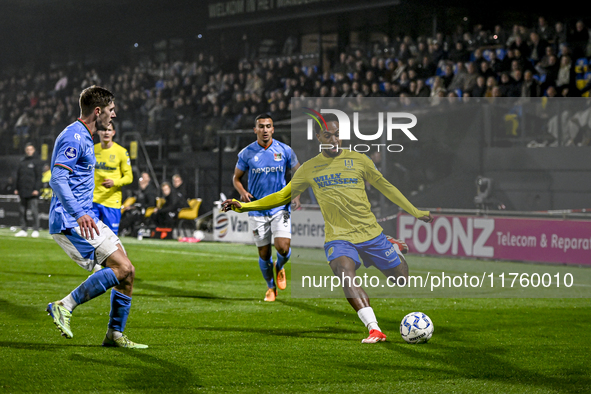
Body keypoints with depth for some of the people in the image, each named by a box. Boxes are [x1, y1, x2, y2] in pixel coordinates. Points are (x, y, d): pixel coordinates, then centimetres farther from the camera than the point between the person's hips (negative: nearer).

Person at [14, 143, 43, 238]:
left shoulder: (36, 162, 1)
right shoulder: (22, 162, 16)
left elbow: (39, 177, -4)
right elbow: (18, 176, 19)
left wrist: (36, 189, -12)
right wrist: (17, 188, 12)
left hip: (32, 192, -6)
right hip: (23, 191, 6)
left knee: (34, 211, -7)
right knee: (22, 211, 6)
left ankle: (36, 230, -4)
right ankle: (23, 230, 11)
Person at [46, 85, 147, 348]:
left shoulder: (84, 137, 20)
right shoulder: (74, 137, -13)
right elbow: (58, 179, -23)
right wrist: (79, 214, -33)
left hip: (84, 217, 10)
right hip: (71, 222, -10)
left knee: (127, 272, 6)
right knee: (123, 268, -19)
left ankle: (115, 334, 13)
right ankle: (65, 306, -15)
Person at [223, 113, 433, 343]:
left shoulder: (358, 160, 2)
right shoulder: (309, 169, 4)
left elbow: (385, 187, 13)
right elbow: (282, 196, 8)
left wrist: (415, 212, 17)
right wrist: (242, 206, -1)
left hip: (370, 233, 1)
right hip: (338, 236, -1)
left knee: (402, 280, 7)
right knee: (345, 274, -32)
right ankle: (374, 330, -36)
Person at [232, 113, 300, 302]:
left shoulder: (285, 151, -1)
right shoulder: (246, 153, -2)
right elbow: (236, 178, 10)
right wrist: (242, 192, -11)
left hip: (280, 208, 0)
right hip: (257, 210, 0)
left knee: (283, 247, -16)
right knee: (264, 253, 4)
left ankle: (280, 267, 19)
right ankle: (271, 287, 28)